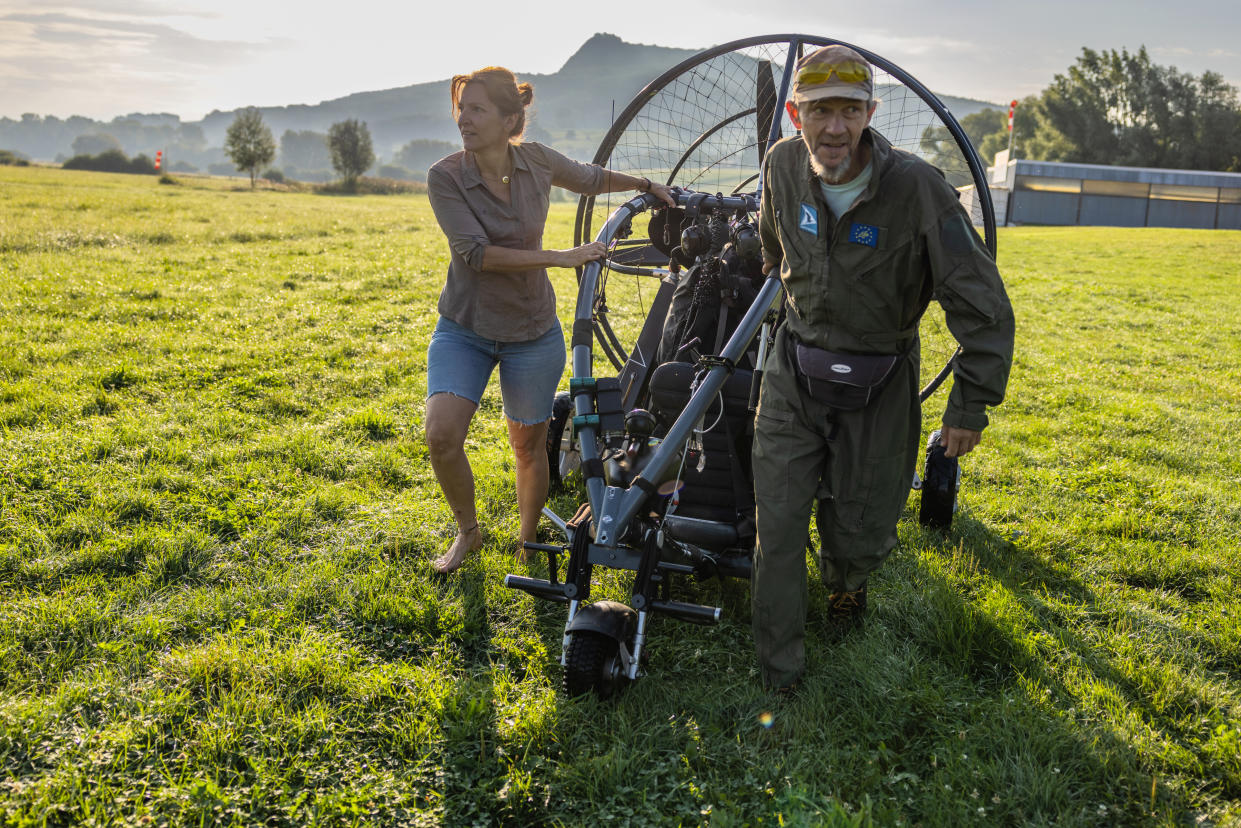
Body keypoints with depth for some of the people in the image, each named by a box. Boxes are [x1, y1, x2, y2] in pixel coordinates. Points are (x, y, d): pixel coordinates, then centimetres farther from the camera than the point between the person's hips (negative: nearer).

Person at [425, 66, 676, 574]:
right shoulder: (445, 176, -13)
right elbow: (477, 253, -22)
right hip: (464, 328, -1)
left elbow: (589, 178, 16)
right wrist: (562, 257, -25)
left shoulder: (535, 161, -6)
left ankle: (528, 542, 36)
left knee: (529, 445, 11)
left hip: (533, 333, 2)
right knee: (441, 435, -18)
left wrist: (647, 185, 22)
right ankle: (468, 532, 11)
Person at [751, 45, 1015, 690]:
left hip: (878, 388, -2)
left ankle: (845, 584, 51)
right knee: (778, 525, 0)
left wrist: (971, 405, -16)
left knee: (862, 533, 12)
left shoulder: (917, 187, -23)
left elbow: (982, 305, -18)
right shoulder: (783, 166, -10)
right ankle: (778, 672, 19)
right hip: (793, 375, 2)